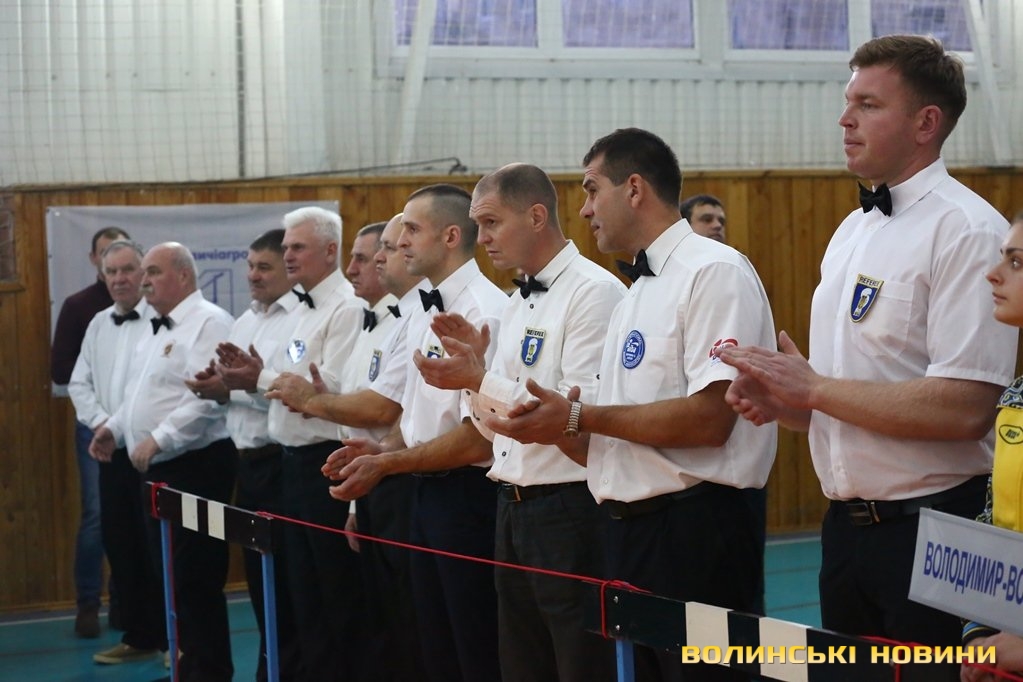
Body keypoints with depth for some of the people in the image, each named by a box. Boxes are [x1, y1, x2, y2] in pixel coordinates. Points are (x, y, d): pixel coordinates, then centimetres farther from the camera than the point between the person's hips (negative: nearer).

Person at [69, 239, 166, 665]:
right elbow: (79, 383, 16)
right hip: (112, 450, 7)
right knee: (119, 544, 12)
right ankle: (139, 637, 23)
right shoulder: (98, 324, 13)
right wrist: (100, 421, 0)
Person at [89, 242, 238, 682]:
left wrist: (157, 439, -25)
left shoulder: (208, 322, -14)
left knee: (196, 579, -6)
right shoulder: (157, 329, 17)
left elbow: (208, 396, -25)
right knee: (170, 574, 14)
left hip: (195, 468, -10)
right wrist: (116, 427, 12)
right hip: (157, 469, 10)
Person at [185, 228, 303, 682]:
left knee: (287, 580, -1)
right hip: (247, 461, 9)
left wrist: (259, 381, -30)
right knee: (258, 574, 16)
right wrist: (219, 389, -2)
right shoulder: (244, 322, 17)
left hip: (282, 462, -9)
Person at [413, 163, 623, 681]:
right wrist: (474, 362, 2)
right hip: (515, 509, 9)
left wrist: (480, 381, -19)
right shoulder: (517, 304, 15)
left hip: (571, 512, -9)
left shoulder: (594, 292, -12)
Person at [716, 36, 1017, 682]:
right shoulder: (852, 231, 12)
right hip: (847, 525, 8)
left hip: (929, 528, -8)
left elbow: (965, 408, -24)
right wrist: (783, 402, 0)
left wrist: (813, 389, -18)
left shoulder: (966, 230, -14)